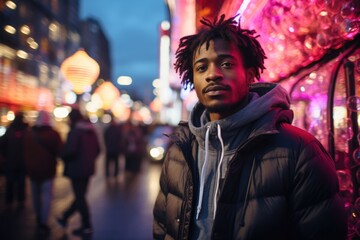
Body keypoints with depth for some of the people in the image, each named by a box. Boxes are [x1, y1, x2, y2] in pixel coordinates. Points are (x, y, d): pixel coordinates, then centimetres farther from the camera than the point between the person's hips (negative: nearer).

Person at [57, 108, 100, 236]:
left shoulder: (75, 131, -17)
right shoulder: (91, 130, 7)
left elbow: (70, 150, -26)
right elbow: (97, 149, 11)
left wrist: (62, 156, -6)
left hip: (77, 169, -8)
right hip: (88, 168, 8)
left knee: (80, 198, 3)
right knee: (80, 196, 18)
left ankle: (87, 227, 10)